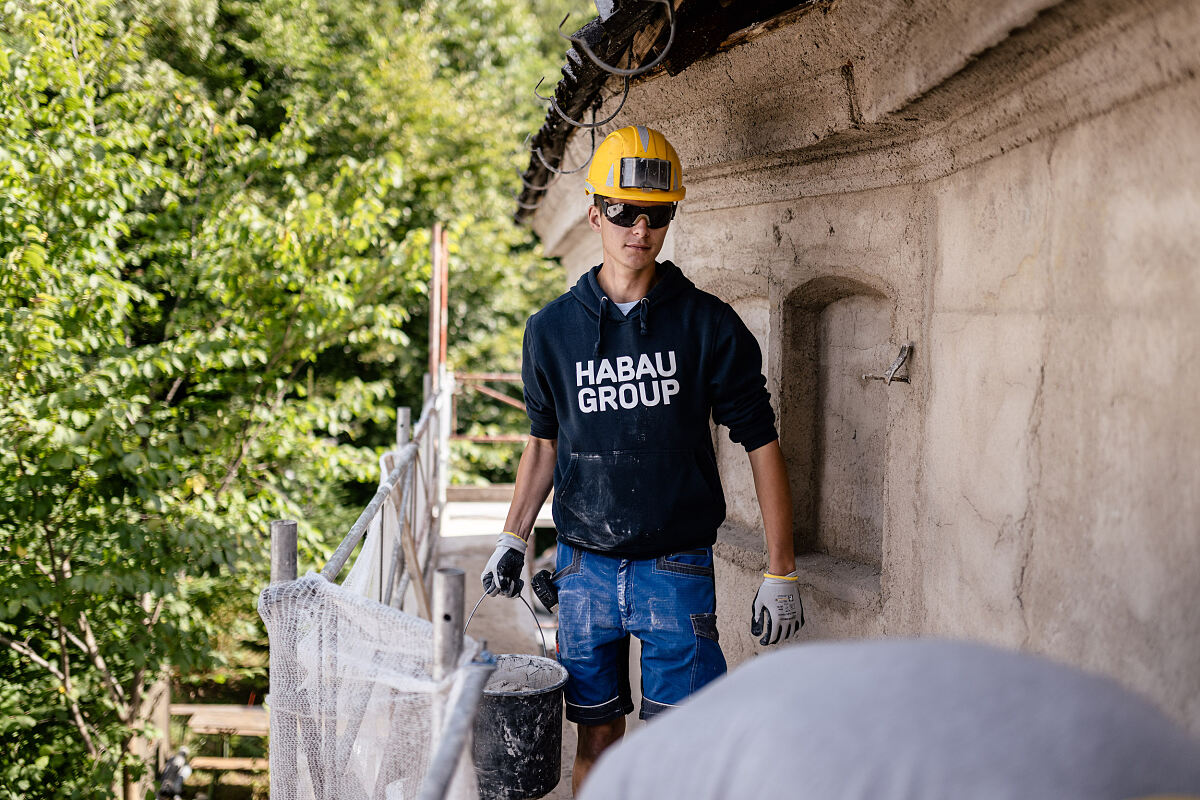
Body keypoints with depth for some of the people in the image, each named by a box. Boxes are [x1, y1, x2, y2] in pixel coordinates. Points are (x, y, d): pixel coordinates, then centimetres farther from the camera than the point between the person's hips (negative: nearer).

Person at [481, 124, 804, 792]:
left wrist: (781, 574, -5)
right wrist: (513, 539, 9)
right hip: (584, 567, 2)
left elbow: (762, 443, -2)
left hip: (677, 567, -2)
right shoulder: (552, 329, 4)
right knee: (597, 736, 11)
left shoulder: (709, 324, -4)